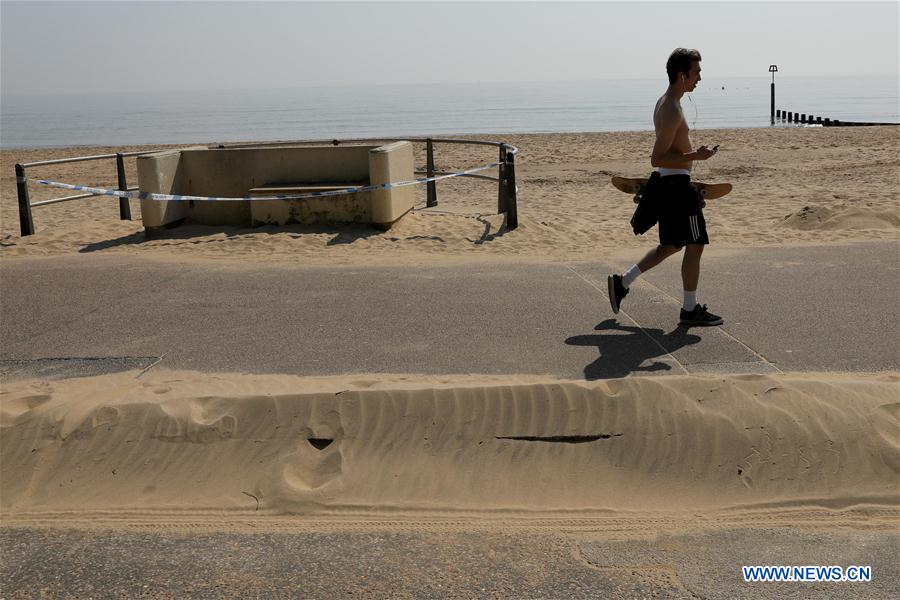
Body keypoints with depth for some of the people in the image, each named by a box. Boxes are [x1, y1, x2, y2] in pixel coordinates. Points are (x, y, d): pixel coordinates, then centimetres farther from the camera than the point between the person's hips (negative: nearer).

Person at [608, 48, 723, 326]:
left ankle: (622, 283, 17)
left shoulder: (663, 103, 13)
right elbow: (656, 159, -23)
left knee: (671, 245, 18)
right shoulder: (673, 111, -19)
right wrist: (696, 156, -22)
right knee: (694, 245, 0)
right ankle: (690, 309, 9)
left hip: (666, 182, 10)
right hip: (676, 185, -10)